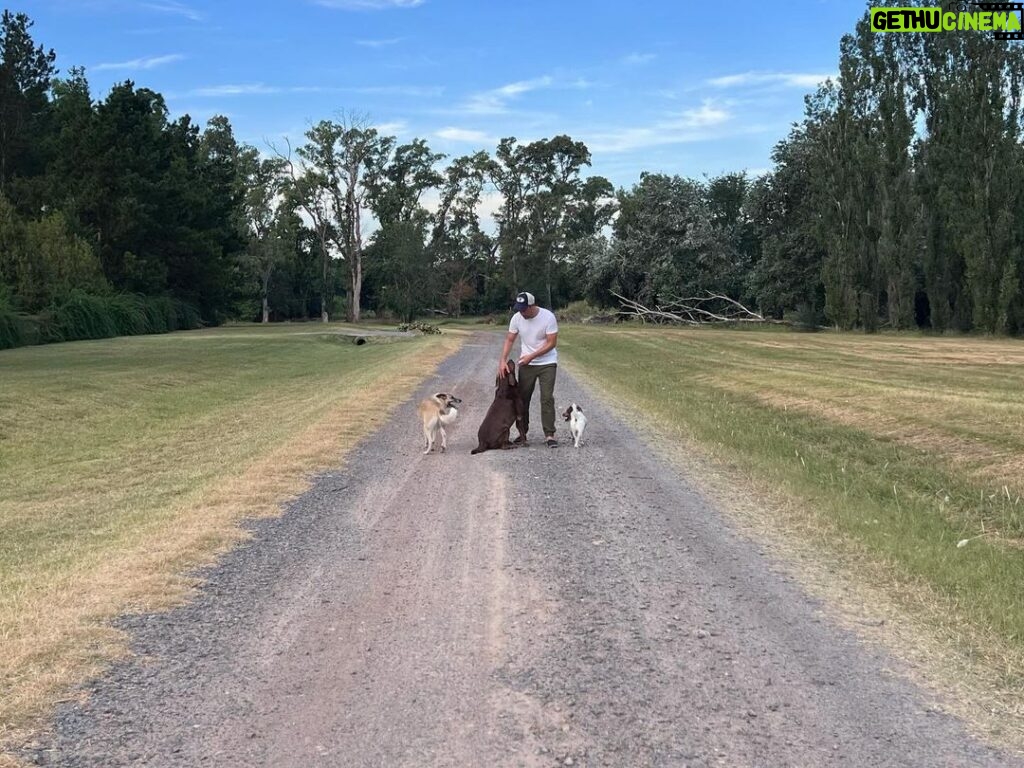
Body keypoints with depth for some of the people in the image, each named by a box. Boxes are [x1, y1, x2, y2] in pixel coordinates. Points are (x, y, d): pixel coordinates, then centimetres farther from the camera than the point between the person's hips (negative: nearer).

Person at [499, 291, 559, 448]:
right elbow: (509, 340, -3)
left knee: (547, 398, -9)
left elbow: (552, 343, -18)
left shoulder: (548, 317, -20)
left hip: (547, 363, -4)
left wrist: (531, 356, -22)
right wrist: (502, 361, -15)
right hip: (526, 364, 4)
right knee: (523, 398, 6)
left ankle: (549, 435, -6)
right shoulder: (516, 318, -8)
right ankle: (523, 432, 17)